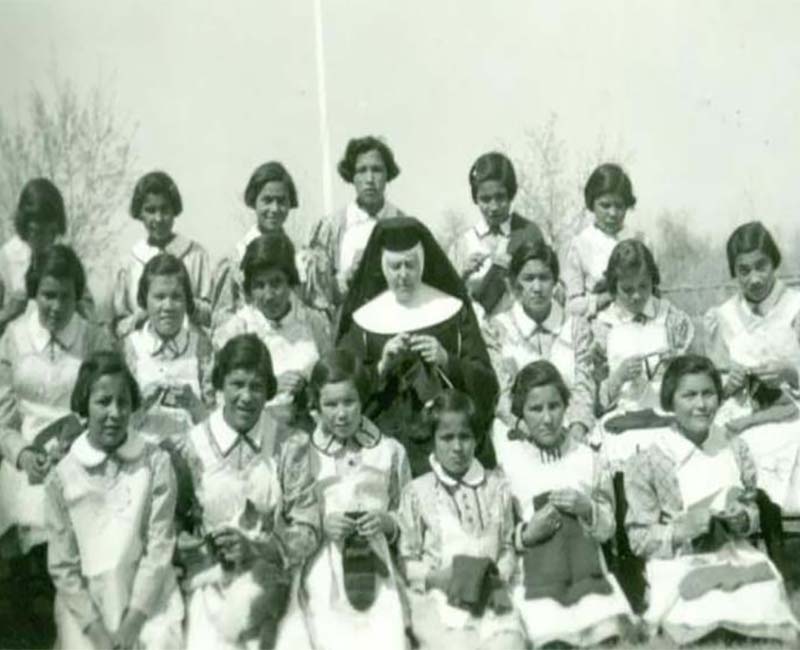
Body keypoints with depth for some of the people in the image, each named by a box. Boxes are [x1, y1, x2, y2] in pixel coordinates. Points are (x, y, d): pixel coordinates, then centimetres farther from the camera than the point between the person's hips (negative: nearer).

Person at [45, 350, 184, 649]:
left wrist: (133, 621, -9)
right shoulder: (63, 476, -2)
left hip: (150, 601, 0)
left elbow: (160, 546, -6)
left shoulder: (156, 462, -5)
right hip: (86, 606, 0)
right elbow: (62, 565, 0)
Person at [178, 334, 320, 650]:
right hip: (206, 574, 0)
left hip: (265, 573, 0)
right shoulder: (194, 443, 1)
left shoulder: (291, 445, 0)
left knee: (237, 621, -20)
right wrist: (200, 545, -14)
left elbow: (307, 531, -1)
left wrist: (255, 548, -15)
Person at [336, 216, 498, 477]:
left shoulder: (453, 309, 2)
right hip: (385, 441, 0)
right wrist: (381, 367, -15)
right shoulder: (364, 318, 3)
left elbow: (486, 383, 0)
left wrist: (447, 361, -16)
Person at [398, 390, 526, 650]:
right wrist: (435, 577, -12)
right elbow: (407, 559, 5)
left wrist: (500, 576, -4)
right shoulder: (417, 491, 3)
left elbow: (508, 546, 14)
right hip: (437, 599, -2)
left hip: (489, 597, 2)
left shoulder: (497, 486, 11)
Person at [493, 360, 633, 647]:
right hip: (530, 572, -2)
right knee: (548, 629, -24)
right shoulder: (505, 452, 4)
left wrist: (587, 509, -4)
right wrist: (525, 535, -13)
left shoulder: (589, 459, 12)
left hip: (587, 572, 2)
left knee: (610, 626, -21)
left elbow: (607, 529, 14)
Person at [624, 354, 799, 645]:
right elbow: (639, 539, -5)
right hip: (678, 567, -4)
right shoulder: (647, 463, -8)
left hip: (737, 558, 4)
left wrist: (743, 520, -8)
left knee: (765, 606, -21)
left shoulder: (736, 450, 5)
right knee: (703, 618, -28)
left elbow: (753, 512, 14)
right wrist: (681, 530, -20)